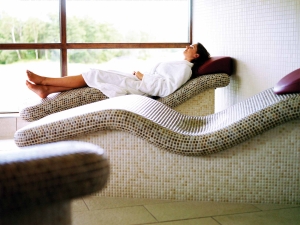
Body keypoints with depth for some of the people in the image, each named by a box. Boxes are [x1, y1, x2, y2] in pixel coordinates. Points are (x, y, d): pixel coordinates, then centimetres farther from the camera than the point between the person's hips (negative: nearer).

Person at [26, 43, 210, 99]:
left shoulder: (184, 68, -7)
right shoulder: (179, 66, 24)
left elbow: (165, 89, -23)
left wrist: (143, 77, -15)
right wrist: (142, 77, 8)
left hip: (137, 87, -9)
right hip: (137, 84, 9)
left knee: (93, 75, -10)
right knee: (92, 77, 1)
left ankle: (44, 80, -3)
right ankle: (46, 89, -3)